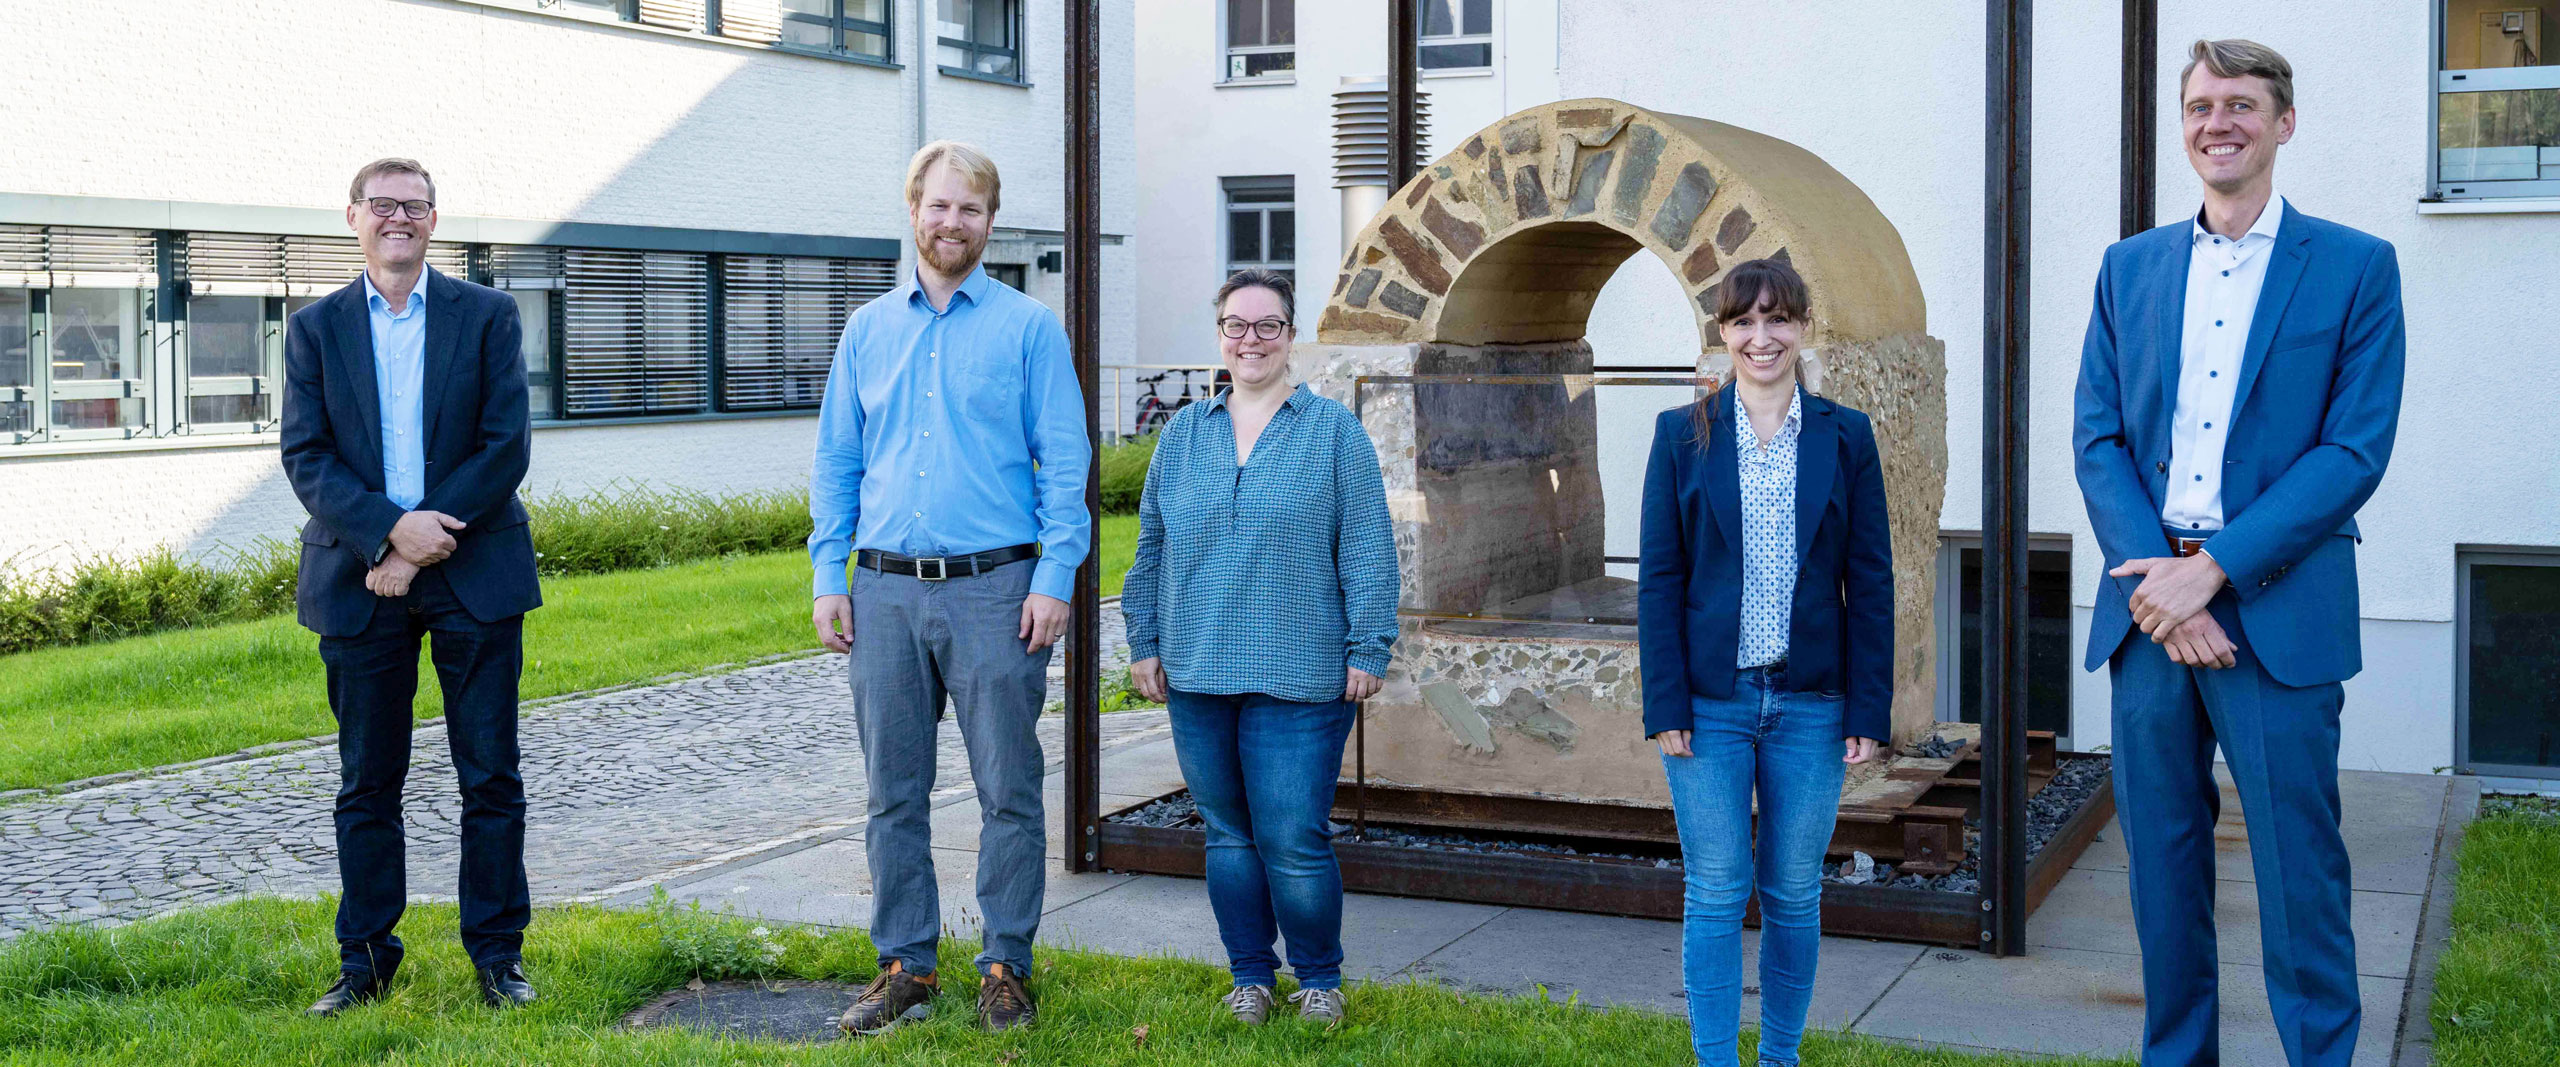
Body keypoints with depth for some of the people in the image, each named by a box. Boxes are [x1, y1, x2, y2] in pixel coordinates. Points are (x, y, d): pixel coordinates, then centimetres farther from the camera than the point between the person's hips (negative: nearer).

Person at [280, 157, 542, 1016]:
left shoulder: (487, 315, 4)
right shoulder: (315, 329, 8)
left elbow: (506, 446, -4)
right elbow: (305, 456, -1)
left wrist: (425, 547, -11)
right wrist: (392, 529, -17)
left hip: (474, 575, -1)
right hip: (359, 581, 1)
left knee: (490, 777, 4)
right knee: (367, 783, 8)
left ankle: (498, 953, 14)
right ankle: (365, 959, 18)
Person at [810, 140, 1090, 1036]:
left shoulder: (1029, 328, 3)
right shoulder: (868, 331, 12)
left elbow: (1064, 463, -1)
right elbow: (836, 464, 14)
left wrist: (1055, 578, -9)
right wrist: (828, 579, 5)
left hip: (995, 590, -3)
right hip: (886, 592, 3)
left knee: (1008, 791, 1)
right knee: (894, 793, 8)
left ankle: (1007, 969, 13)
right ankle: (906, 966, 18)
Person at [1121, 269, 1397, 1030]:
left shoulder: (1334, 432, 2)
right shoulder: (1184, 433, 12)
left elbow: (1366, 550, -1)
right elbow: (1153, 546, 15)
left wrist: (1367, 650, -6)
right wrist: (1145, 643, 11)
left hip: (1298, 677, -4)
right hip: (1198, 676, 4)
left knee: (1294, 841, -5)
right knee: (1228, 834, 11)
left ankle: (1320, 979, 15)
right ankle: (1250, 976, 25)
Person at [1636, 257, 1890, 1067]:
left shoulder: (1845, 436, 4)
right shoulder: (1682, 434, 2)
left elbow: (1870, 581, 3)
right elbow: (1658, 577, 1)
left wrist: (1870, 709, -2)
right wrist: (1665, 704, -6)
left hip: (1810, 703, 1)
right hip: (1709, 700, -1)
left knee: (1794, 895, 9)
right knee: (1715, 894, 1)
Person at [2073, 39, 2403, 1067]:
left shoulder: (2356, 267, 1)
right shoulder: (2129, 267, 12)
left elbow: (2356, 450, -7)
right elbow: (2097, 438, 6)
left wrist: (2212, 570, -15)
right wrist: (2152, 577, -10)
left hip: (2276, 611, -3)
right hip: (2149, 603, 4)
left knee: (2298, 873, 0)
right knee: (2163, 867, 11)